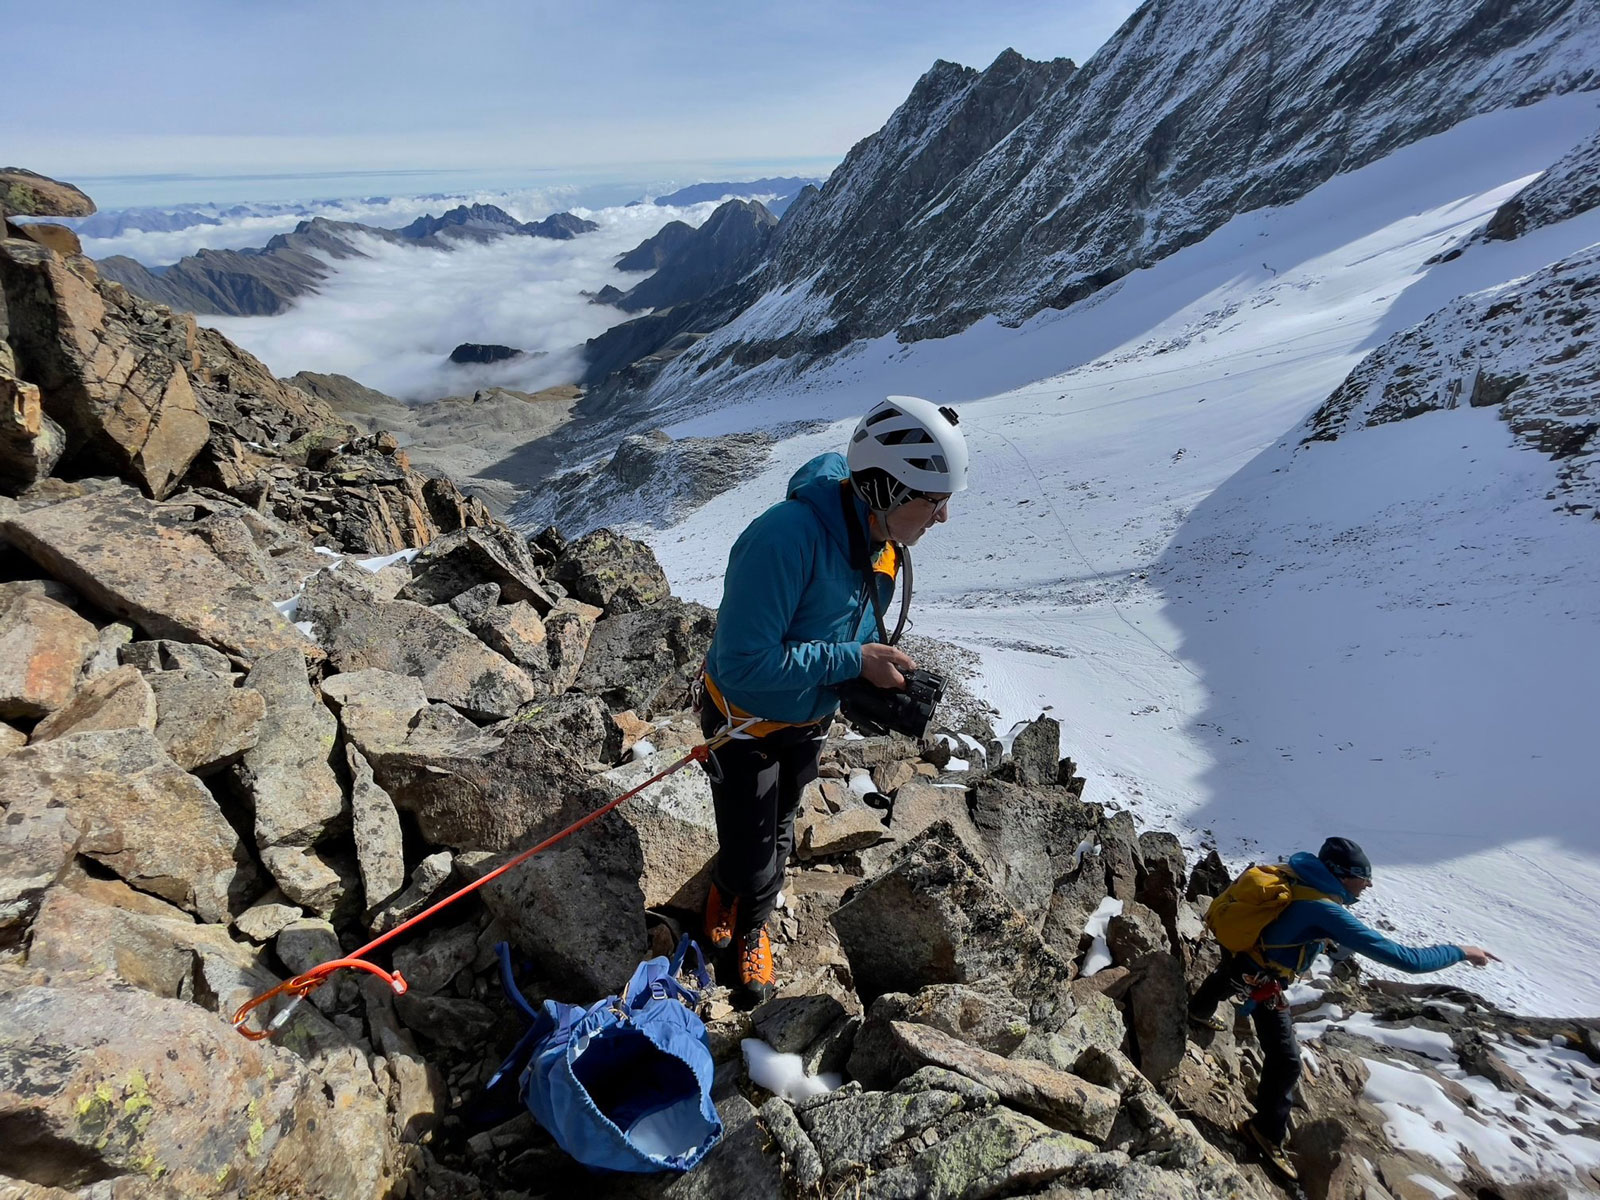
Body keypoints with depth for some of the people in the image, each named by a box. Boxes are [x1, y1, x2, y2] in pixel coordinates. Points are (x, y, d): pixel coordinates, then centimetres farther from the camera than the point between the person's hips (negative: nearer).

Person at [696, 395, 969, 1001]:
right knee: (750, 857, 11)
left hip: (808, 722, 7)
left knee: (777, 833, 27)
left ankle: (751, 928, 56)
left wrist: (885, 669, -14)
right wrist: (854, 661, -35)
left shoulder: (881, 541, -12)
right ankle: (727, 891, 50)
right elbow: (745, 664, -38)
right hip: (746, 723, -6)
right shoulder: (786, 537, -38)